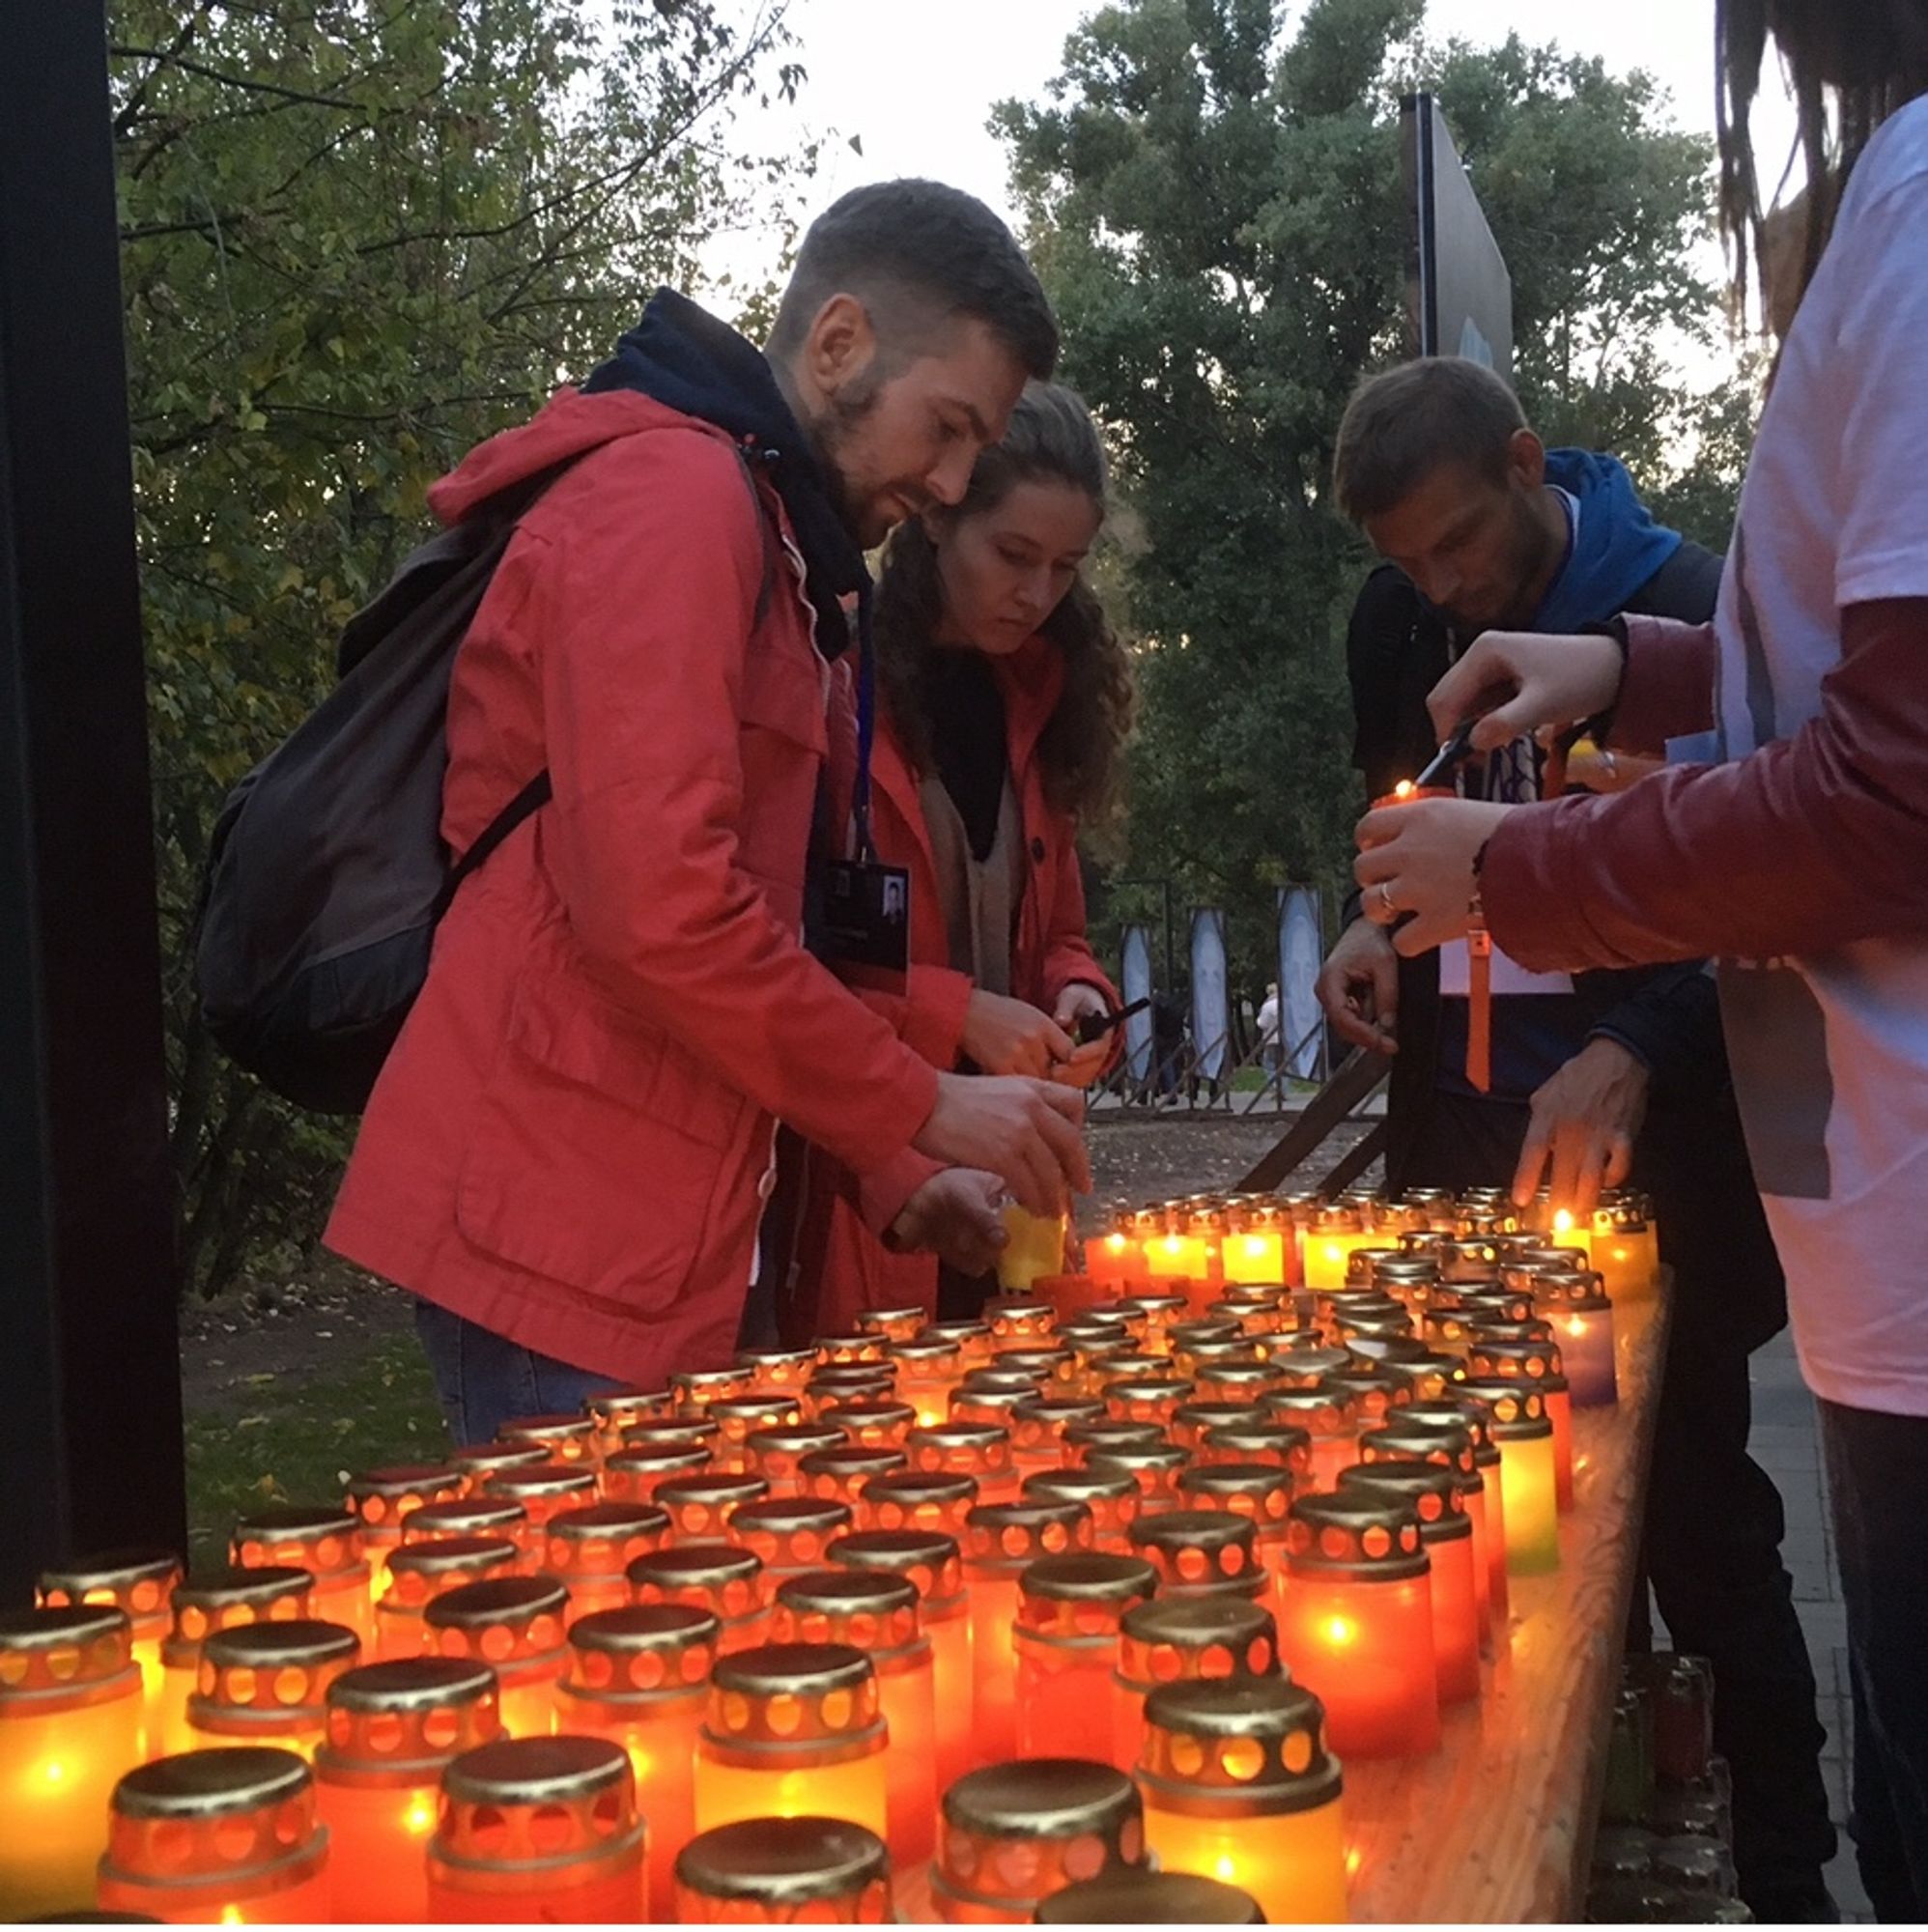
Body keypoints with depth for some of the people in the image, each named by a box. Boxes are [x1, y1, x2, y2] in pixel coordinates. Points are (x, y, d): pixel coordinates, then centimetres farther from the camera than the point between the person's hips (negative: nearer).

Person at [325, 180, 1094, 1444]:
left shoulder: (756, 534, 20)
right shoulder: (672, 497, -11)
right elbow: (660, 909, -23)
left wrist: (884, 1170, 13)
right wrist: (920, 1108, -12)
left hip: (645, 1226, 10)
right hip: (565, 1225, -10)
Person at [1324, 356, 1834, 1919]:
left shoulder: (1683, 607, -11)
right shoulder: (1397, 622, 4)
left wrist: (1635, 1053, -29)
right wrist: (1381, 923, -1)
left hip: (1637, 1137, -5)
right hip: (1460, 1123, 5)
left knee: (1691, 1497, -1)